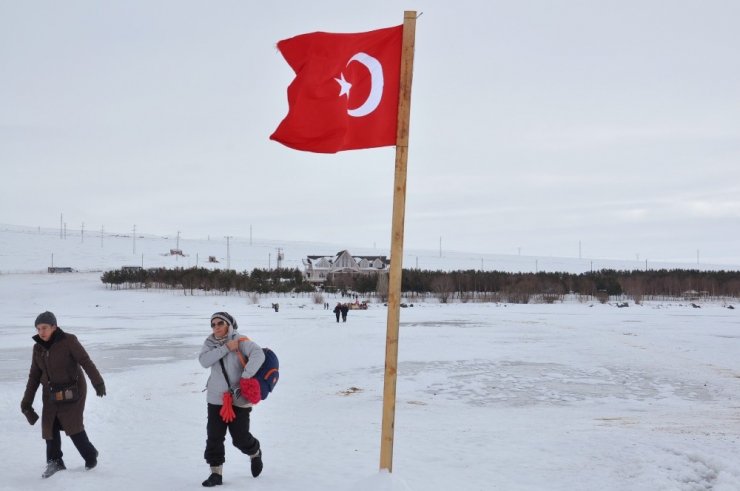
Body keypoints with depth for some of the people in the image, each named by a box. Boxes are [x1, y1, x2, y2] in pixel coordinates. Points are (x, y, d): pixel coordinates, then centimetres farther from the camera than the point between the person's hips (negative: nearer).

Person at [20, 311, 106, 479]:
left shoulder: (68, 341, -14)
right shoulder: (38, 348, 5)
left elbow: (86, 362, -20)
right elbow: (34, 376, 11)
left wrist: (98, 383, -31)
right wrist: (27, 401, 10)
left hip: (72, 392, -6)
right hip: (51, 394, 6)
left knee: (72, 425, -9)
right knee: (50, 426, 0)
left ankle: (90, 456, 11)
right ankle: (54, 462, 14)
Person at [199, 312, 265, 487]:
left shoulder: (240, 341, -10)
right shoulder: (210, 343, 3)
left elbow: (259, 354, -24)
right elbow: (204, 361, -14)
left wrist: (246, 376, -32)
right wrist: (226, 348, -21)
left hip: (239, 399, -4)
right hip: (216, 399, 4)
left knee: (240, 438, 4)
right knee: (214, 437, 1)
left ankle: (255, 453, 36)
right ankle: (216, 473, 13)